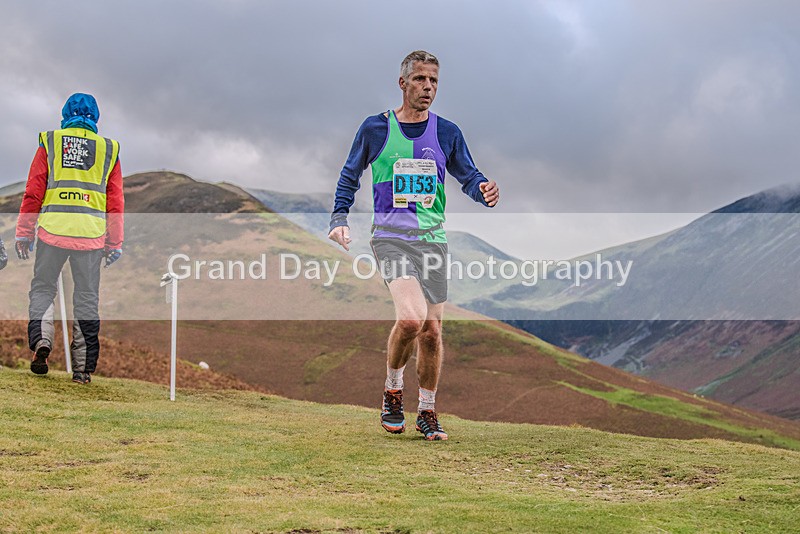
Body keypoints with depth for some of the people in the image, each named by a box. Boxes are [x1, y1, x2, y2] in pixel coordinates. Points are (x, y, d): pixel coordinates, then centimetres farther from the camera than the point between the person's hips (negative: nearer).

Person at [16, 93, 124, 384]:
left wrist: (24, 232, 8)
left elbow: (33, 191, 4)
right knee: (87, 297, 7)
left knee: (43, 288, 13)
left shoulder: (50, 143, 9)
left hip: (53, 229, -1)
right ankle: (83, 367, 6)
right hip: (92, 234, 1)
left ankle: (41, 338, -12)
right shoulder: (108, 150, 12)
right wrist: (115, 243, 14)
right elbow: (116, 202, 10)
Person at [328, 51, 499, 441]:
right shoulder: (375, 129, 2)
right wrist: (340, 218, 1)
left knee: (432, 329, 3)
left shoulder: (446, 133, 7)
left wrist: (485, 192, -9)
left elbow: (468, 177, 14)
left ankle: (427, 412, 20)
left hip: (432, 240, 3)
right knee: (411, 317, -23)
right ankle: (392, 391, 2)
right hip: (390, 237, -3)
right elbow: (350, 175, 14)